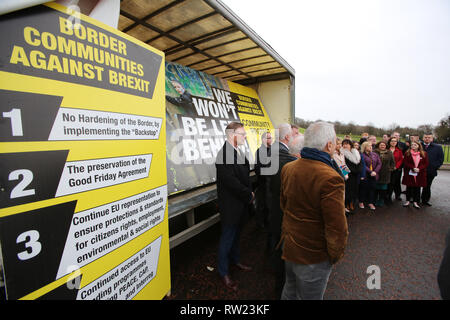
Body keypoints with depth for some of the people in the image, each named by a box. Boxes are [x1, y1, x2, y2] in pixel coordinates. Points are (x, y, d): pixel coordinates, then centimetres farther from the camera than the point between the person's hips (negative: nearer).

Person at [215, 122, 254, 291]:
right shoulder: (224, 154, -22)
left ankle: (235, 260, 45)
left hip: (241, 203, 8)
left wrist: (249, 192, 1)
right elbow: (230, 181, -26)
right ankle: (223, 272, 26)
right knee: (227, 237, 7)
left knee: (235, 234, 24)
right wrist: (248, 195, -15)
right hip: (230, 204, -8)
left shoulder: (238, 152, 7)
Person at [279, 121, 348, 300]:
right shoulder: (330, 178, -27)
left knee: (289, 290, 28)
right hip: (313, 255, -6)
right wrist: (336, 255, -5)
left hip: (288, 245, 7)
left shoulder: (287, 168, -4)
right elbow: (337, 228, -23)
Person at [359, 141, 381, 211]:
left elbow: (379, 163, 4)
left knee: (372, 188, 8)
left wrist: (375, 171, -9)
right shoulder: (362, 155, -7)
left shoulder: (375, 154, 10)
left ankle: (371, 203, 19)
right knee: (363, 188, 4)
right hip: (365, 175, -5)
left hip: (373, 176, 5)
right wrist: (370, 172, -20)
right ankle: (361, 202, 18)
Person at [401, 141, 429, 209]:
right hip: (409, 173, -1)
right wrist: (413, 168, -16)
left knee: (417, 188, 5)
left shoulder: (424, 154, 3)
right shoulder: (407, 153, 0)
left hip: (420, 174, 1)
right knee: (409, 187, 7)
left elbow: (426, 163, 1)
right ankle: (407, 201, 18)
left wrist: (419, 168, -15)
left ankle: (415, 202, 15)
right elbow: (405, 163, -4)